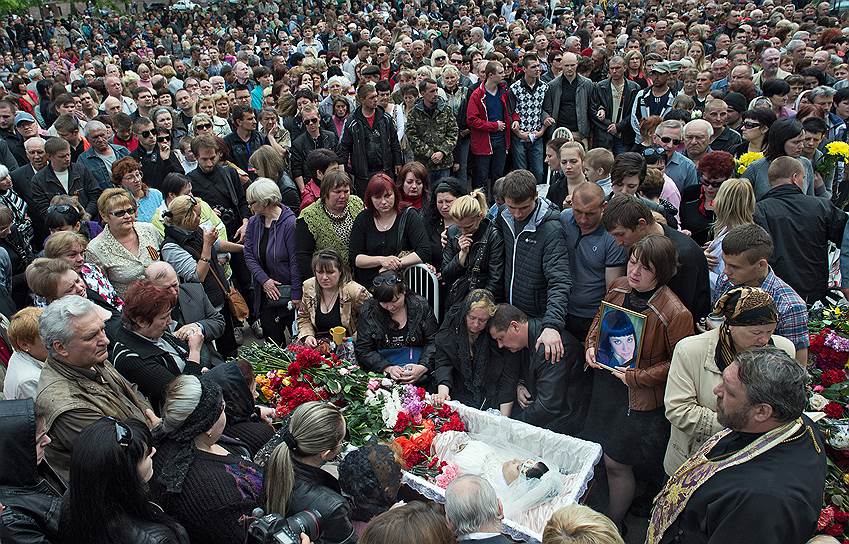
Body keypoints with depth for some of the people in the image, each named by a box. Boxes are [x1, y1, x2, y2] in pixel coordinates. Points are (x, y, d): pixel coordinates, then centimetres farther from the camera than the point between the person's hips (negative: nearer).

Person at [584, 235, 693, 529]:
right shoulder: (618, 287, -4)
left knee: (616, 462, 5)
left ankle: (614, 525, 29)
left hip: (641, 398, -6)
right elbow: (600, 318, 16)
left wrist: (637, 377, -17)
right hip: (605, 382, 6)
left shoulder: (676, 313, -24)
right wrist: (591, 344, 0)